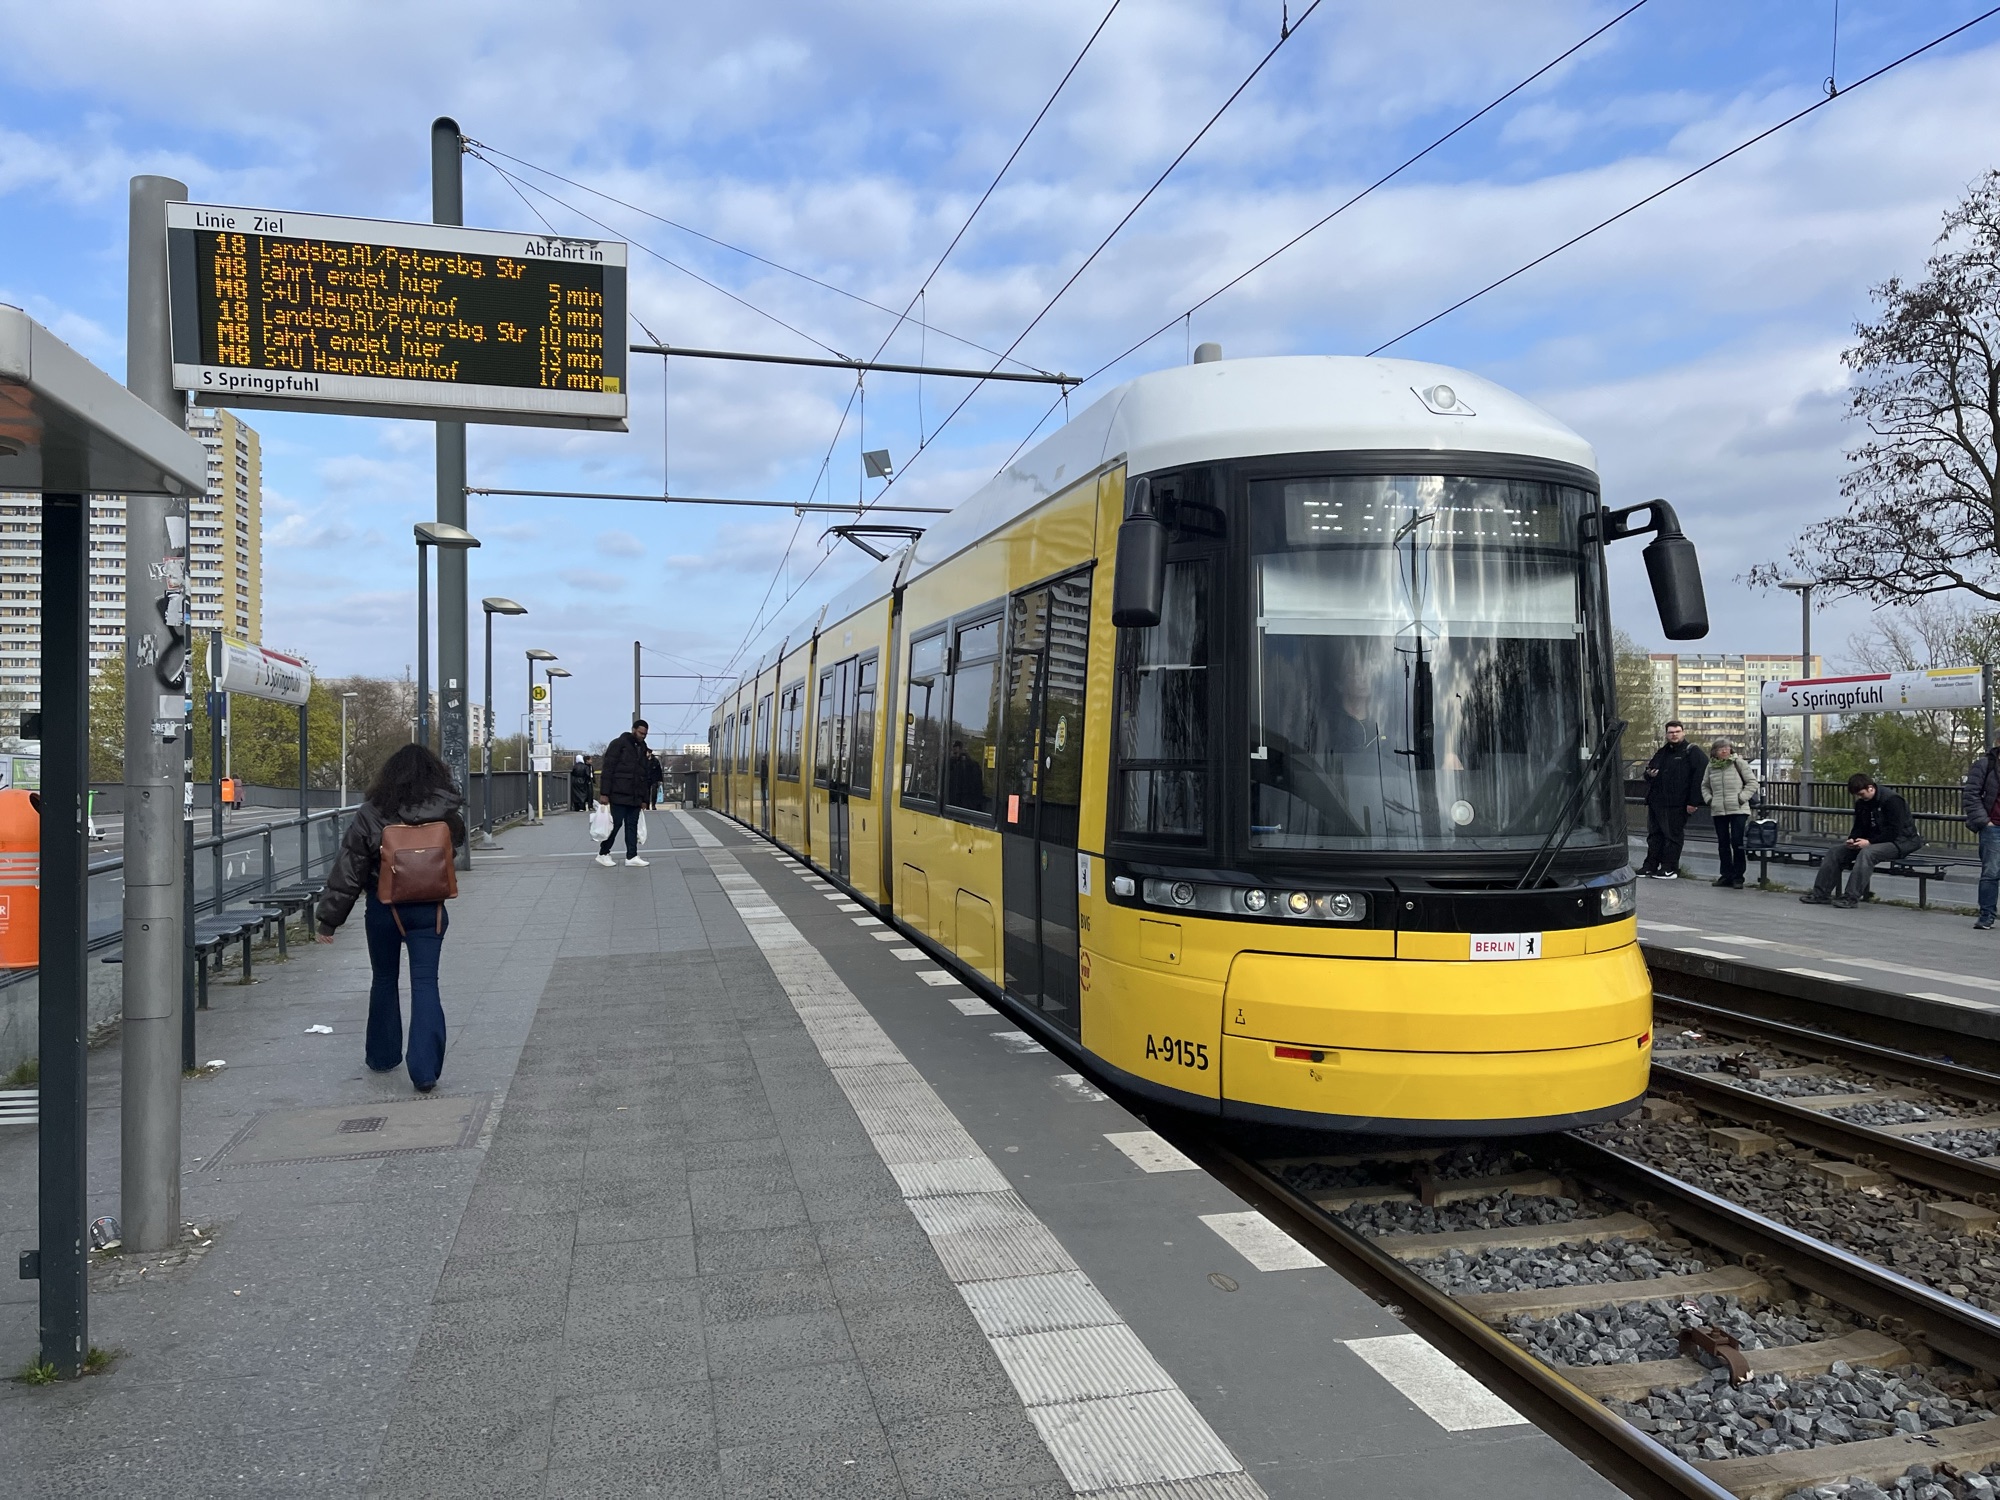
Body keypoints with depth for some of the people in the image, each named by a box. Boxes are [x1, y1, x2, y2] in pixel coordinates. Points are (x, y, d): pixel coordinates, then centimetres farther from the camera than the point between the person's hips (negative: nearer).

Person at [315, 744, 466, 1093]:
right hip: (429, 910, 0)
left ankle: (383, 1055, 33)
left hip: (384, 909, 0)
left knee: (384, 981, 19)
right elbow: (456, 846, 10)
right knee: (425, 985, 1)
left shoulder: (370, 814, -11)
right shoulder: (445, 813, -8)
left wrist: (329, 918, -2)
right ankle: (425, 1071, -6)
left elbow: (348, 871, -8)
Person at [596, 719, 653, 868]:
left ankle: (631, 856, 8)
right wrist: (604, 793, -15)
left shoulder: (643, 750, 15)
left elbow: (647, 776, 18)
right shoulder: (618, 744, -5)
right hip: (619, 795, -6)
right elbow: (607, 769, -10)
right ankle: (603, 854, 11)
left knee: (632, 826, 5)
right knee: (615, 824, -2)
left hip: (635, 798, 6)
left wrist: (644, 798, 14)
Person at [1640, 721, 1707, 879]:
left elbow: (1700, 776, -13)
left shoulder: (1692, 752, -4)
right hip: (1655, 801, 7)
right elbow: (1650, 769, 33)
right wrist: (1649, 773, 5)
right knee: (1654, 834, 10)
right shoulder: (1661, 752, 19)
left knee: (1673, 835, -2)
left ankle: (1670, 868, 2)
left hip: (1676, 804, -7)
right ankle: (1651, 865, 17)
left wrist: (1693, 801, -19)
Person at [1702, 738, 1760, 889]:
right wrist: (1709, 799, 6)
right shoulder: (1711, 767, 9)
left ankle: (1738, 876, 2)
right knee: (1723, 843, 8)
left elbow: (1752, 782, -1)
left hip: (1738, 810, -4)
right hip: (1718, 811, 4)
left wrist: (1742, 798, -9)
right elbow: (1705, 786, 21)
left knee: (1737, 843, -5)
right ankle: (1727, 874, 17)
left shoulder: (1738, 763, -2)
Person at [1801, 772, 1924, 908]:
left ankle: (1852, 897, -40)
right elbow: (1858, 827, 14)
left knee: (1867, 853, -37)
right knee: (1835, 852, -6)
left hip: (1898, 842, -8)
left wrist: (1870, 842, -25)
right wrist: (1852, 839, -7)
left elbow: (1894, 832, -22)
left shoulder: (1892, 800, -17)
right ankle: (1821, 893, -10)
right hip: (1871, 842, 8)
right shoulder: (1862, 803, 8)